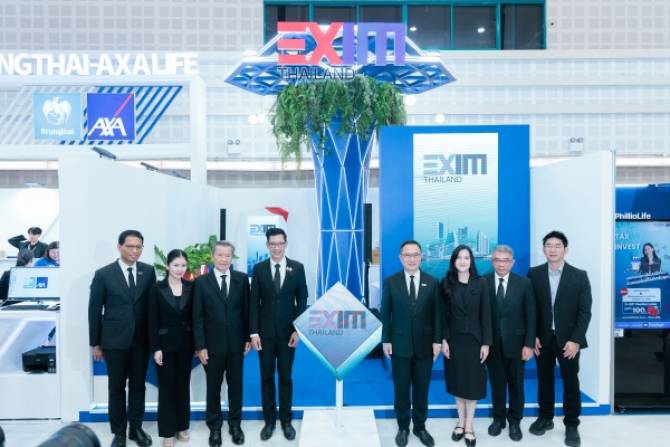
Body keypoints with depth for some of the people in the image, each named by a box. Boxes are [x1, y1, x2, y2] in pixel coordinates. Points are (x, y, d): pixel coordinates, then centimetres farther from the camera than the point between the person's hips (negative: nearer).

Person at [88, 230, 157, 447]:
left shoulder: (148, 271, -1)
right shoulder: (103, 274, -6)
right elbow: (94, 310, -2)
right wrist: (95, 343, -1)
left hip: (141, 340, 2)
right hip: (114, 340, -2)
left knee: (138, 385, 13)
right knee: (116, 388, 10)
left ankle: (136, 427, 29)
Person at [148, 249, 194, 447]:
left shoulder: (191, 288, 0)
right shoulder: (157, 289, -6)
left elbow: (194, 317, 3)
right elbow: (152, 321, -7)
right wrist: (155, 348, -11)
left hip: (185, 344, 2)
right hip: (165, 344, -2)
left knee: (183, 385, 11)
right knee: (166, 387, 5)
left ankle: (182, 426, 25)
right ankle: (167, 431, 16)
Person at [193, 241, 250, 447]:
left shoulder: (242, 279, 0)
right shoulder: (201, 282, -4)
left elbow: (247, 310, 3)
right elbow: (197, 317, -5)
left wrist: (248, 338, 1)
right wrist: (200, 346, -9)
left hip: (236, 343, 1)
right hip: (212, 344, -1)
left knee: (235, 385, 12)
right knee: (213, 387, 11)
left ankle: (235, 424, 29)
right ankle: (214, 427, 27)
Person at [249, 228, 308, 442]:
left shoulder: (297, 268, -2)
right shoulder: (259, 268, -1)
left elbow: (302, 301, 0)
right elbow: (254, 302, -1)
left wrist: (298, 330, -7)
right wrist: (254, 332, -7)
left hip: (288, 332, 0)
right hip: (265, 332, 1)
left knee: (286, 378, 9)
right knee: (266, 378, 9)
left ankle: (286, 420, 24)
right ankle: (269, 420, 23)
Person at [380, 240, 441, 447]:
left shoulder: (432, 282, 0)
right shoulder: (390, 282, -3)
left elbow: (436, 314, 1)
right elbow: (385, 314, -1)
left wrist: (437, 341, -3)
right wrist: (385, 340, -5)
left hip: (424, 345, 1)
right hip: (400, 345, -1)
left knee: (422, 389, 12)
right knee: (401, 389, 10)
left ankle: (420, 426, 29)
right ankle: (403, 427, 26)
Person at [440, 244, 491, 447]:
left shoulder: (481, 283, -4)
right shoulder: (447, 283, -1)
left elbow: (486, 314, -4)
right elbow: (444, 314, 0)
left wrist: (486, 342, -8)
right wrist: (444, 339, -7)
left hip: (474, 339, -1)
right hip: (454, 339, 1)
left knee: (473, 383, 5)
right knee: (457, 381, 11)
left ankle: (469, 427, 16)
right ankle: (460, 422, 26)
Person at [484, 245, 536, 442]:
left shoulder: (524, 283, -4)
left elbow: (531, 315, -3)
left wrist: (529, 344, -8)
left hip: (515, 343, 0)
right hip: (492, 343, 0)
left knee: (516, 384, 13)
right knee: (496, 383, 13)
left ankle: (515, 421, 29)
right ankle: (498, 418, 30)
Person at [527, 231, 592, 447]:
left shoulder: (579, 276, -4)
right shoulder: (534, 274, 0)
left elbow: (585, 311, -6)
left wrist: (575, 340, -13)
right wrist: (533, 336, -4)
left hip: (568, 339, -1)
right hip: (543, 338, 2)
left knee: (570, 382, 7)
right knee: (544, 379, 12)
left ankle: (571, 425, 21)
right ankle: (545, 417, 29)